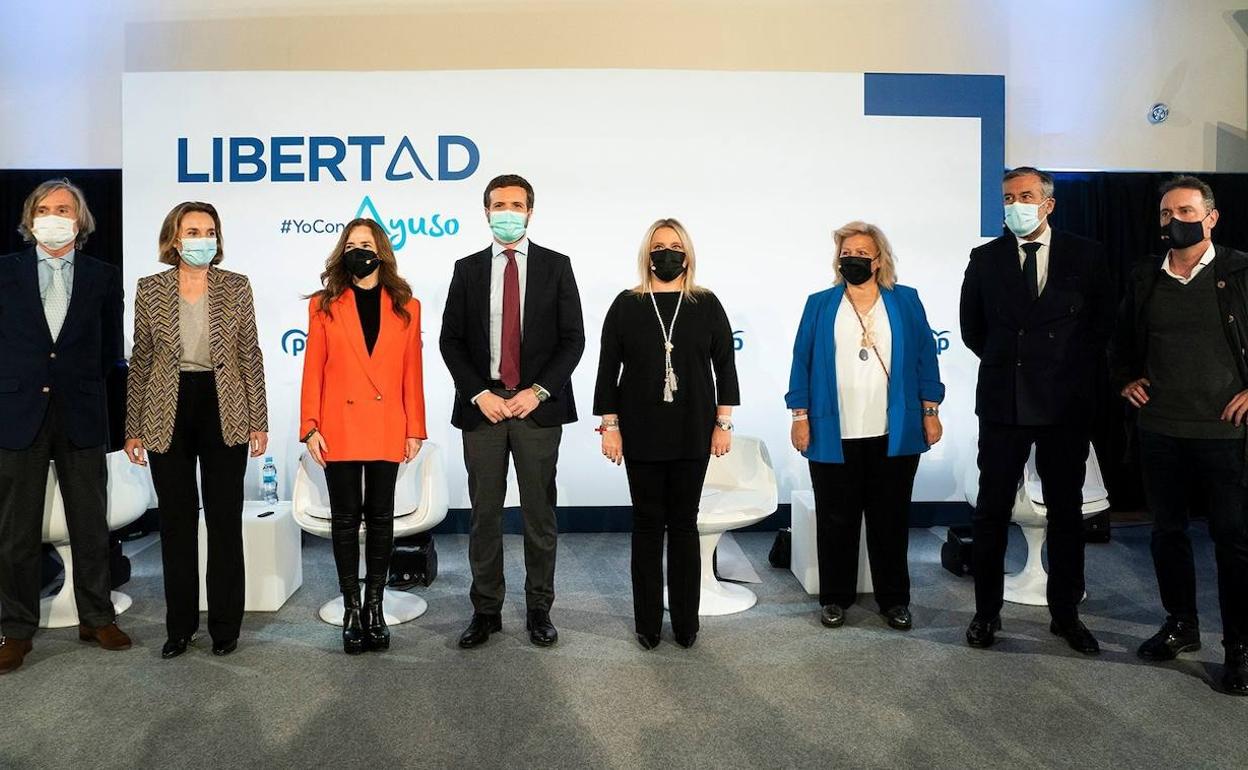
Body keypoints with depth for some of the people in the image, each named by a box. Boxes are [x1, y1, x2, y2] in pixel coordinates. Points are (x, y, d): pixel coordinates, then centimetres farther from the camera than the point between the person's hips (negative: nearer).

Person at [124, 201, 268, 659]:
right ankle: (180, 625, 22)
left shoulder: (236, 287, 2)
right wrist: (133, 429, 3)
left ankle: (225, 625, 17)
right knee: (176, 521, 8)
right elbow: (141, 360, 6)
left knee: (225, 519, 4)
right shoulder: (150, 289, 4)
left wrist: (258, 422, -2)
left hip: (224, 414, -1)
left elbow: (250, 356, 2)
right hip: (167, 415, 1)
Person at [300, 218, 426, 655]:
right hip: (340, 430, -1)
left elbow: (412, 373, 4)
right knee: (345, 519, 5)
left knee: (381, 518, 7)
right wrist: (310, 427, -5)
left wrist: (415, 429, 1)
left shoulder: (406, 307, 7)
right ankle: (352, 609, 15)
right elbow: (313, 370, 2)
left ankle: (375, 607, 18)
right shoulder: (324, 305, 5)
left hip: (387, 431, 1)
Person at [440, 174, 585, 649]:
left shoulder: (555, 266, 4)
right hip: (482, 407, 2)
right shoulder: (467, 269, 9)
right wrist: (479, 394, -7)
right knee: (484, 515, 7)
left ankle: (539, 609, 18)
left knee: (540, 513, 6)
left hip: (538, 407, -1)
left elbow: (573, 338, 0)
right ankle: (486, 610, 18)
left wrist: (538, 391, -10)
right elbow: (451, 340, 6)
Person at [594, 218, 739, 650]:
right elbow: (608, 368, 2)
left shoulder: (706, 304, 3)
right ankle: (647, 623, 17)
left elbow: (724, 365, 4)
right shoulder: (627, 304, 2)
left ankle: (686, 622, 18)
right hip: (641, 435, 0)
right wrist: (610, 426, -2)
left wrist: (723, 424, 0)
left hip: (692, 434, 0)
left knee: (684, 524, 7)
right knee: (647, 524, 7)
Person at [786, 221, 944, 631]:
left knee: (891, 519, 9)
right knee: (836, 520, 8)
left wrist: (931, 412, 2)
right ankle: (835, 598, 21)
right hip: (834, 436, 0)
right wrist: (800, 416, -2)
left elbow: (925, 358, 6)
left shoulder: (906, 302, 6)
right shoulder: (819, 305, 5)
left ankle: (894, 599, 23)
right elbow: (802, 362, 3)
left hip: (894, 435, 1)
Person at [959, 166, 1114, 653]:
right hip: (1003, 403, 0)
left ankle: (1065, 613, 22)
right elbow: (972, 329, 12)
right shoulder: (985, 259, 4)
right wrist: (1007, 363, 9)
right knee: (992, 509, 4)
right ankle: (987, 611, 16)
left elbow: (1103, 323, 7)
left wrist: (1077, 372, 4)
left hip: (1067, 404, 0)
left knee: (1066, 509, 9)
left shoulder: (1086, 255, 2)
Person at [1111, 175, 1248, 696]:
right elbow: (1122, 340, 22)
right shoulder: (1144, 280, 8)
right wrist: (1126, 379, 8)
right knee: (1167, 531, 13)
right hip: (1159, 429, 4)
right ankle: (1181, 625, 29)